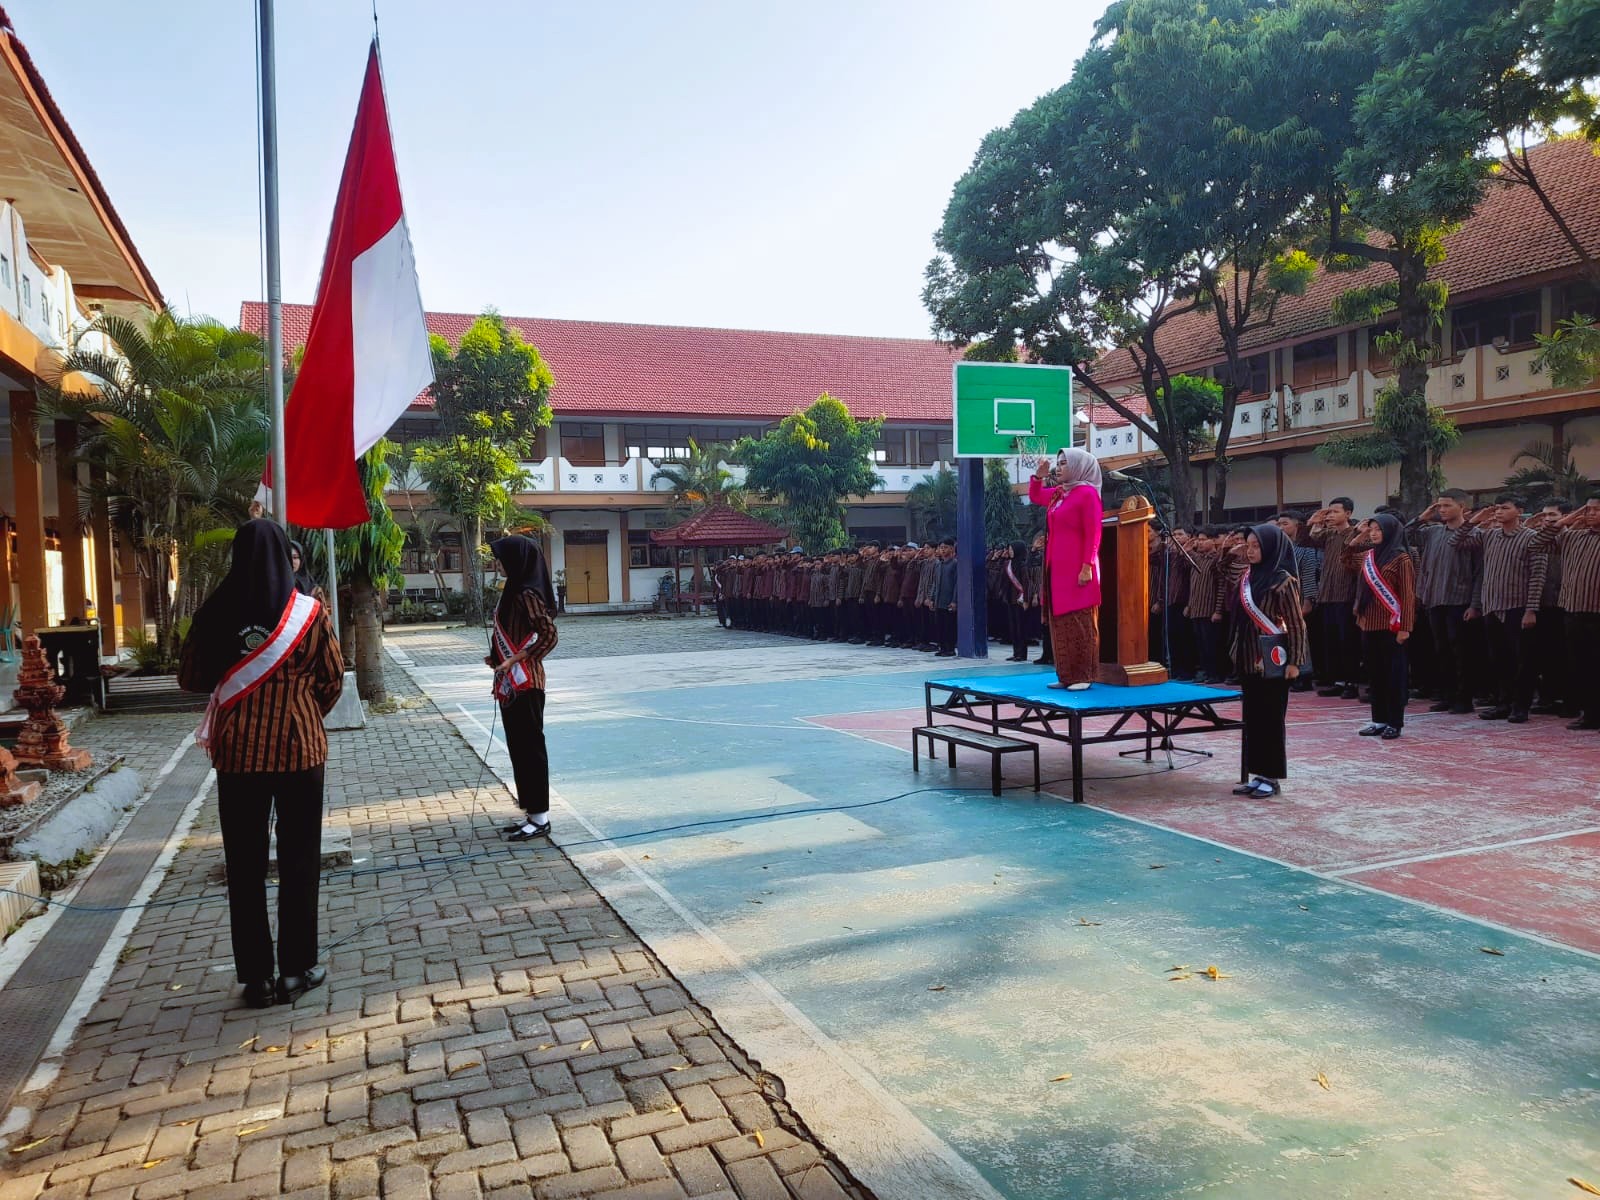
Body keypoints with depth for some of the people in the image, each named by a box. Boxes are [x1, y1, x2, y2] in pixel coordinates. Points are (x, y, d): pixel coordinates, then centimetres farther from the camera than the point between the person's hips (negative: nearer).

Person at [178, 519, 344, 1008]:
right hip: (298, 747, -1)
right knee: (299, 859, 10)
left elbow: (191, 679, 5)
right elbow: (332, 678, 0)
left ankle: (257, 977, 16)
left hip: (237, 751, 1)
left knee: (245, 864, 10)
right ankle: (296, 969, 15)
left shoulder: (217, 612, -4)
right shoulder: (310, 611, -7)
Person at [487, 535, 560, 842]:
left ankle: (540, 818, 6)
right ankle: (531, 813, 23)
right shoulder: (513, 590, 13)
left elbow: (549, 634, -23)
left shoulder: (527, 594, -16)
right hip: (511, 683, 10)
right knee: (518, 747, 14)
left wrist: (515, 660, -20)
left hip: (524, 682, -10)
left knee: (530, 746, -3)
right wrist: (497, 658, 6)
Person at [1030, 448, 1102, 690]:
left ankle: (1084, 676, 0)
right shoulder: (1058, 493, 13)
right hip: (1058, 568, 8)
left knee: (1079, 623, -5)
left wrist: (1087, 567, -20)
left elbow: (1092, 534, -14)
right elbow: (1035, 496, 32)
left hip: (1077, 569, -8)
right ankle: (1067, 675, 14)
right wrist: (1038, 476, 13)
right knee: (1060, 623, 9)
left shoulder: (1087, 493, -9)